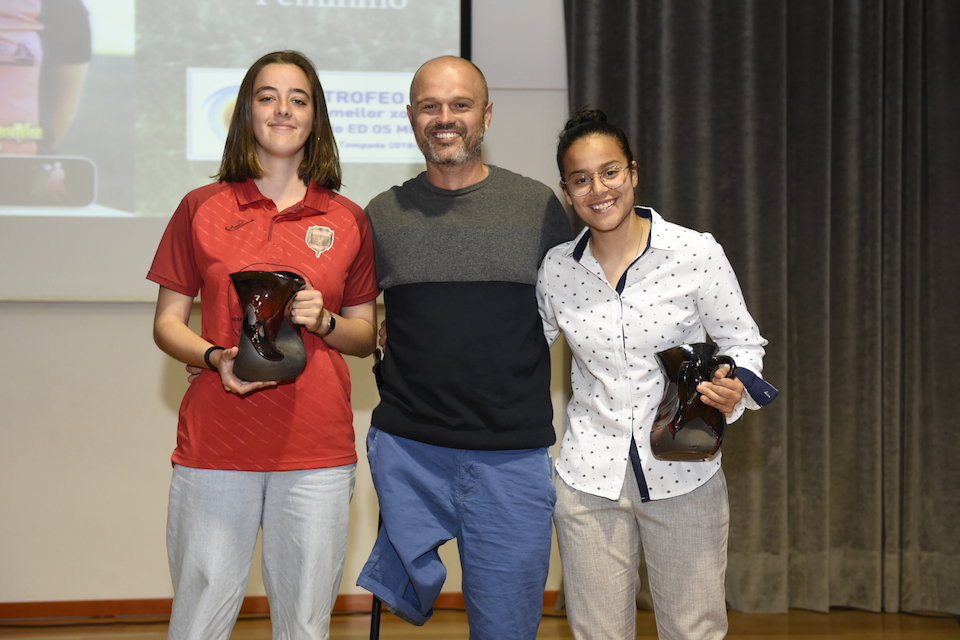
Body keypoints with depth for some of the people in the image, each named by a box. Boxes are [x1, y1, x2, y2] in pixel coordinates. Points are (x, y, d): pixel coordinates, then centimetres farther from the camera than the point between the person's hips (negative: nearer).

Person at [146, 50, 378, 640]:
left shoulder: (348, 221, 9)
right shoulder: (202, 209, 7)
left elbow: (367, 337, 14)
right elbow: (168, 323, 9)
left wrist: (323, 321, -7)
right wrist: (216, 358, -11)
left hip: (317, 450, 1)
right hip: (216, 446, -1)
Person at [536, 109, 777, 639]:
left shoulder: (697, 254, -8)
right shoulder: (556, 269, 1)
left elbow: (742, 342, 3)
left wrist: (735, 388, -19)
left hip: (683, 476, -2)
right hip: (589, 477, 2)